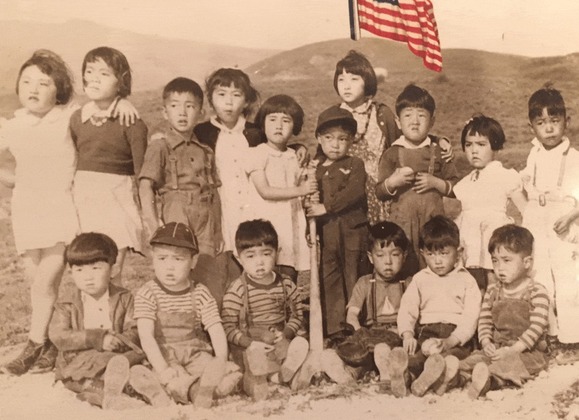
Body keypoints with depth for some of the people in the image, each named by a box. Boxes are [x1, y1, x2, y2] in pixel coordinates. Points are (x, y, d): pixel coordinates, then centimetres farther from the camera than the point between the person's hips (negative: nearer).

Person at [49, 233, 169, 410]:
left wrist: (117, 341, -26)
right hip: (78, 360, -1)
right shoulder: (67, 304, 3)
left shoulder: (123, 298, 5)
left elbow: (134, 333, -2)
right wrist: (97, 339, -20)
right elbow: (58, 336, -11)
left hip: (116, 355, 1)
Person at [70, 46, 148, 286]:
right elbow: (72, 163, 16)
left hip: (117, 200, -5)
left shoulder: (130, 123, -9)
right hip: (84, 200, 5)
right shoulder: (77, 119, 7)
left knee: (109, 274, -5)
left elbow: (142, 172, -6)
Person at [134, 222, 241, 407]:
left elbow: (216, 331, -4)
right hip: (164, 356, -3)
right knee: (177, 384, -35)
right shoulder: (147, 294, -6)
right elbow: (146, 336, -16)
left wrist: (221, 360, -23)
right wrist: (162, 369, -28)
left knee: (226, 381, -23)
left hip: (196, 354, 3)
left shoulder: (200, 294, 2)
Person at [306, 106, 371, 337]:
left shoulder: (355, 165, 2)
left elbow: (355, 192, -15)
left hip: (352, 233, -3)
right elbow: (310, 200, 15)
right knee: (328, 283, 6)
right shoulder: (316, 169, 15)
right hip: (325, 234, 4)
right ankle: (333, 330, 14)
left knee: (354, 281, 3)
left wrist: (326, 207, -19)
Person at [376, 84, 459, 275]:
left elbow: (456, 187, 7)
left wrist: (435, 182, -9)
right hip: (402, 222, -1)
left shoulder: (438, 152, 7)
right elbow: (379, 193, 4)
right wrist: (394, 181, -14)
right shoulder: (392, 154, 5)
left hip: (433, 221, 1)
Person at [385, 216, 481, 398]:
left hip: (456, 335, -2)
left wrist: (450, 341, -18)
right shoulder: (420, 279, 20)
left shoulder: (466, 280, 12)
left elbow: (470, 316, -1)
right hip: (426, 332, 2)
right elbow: (406, 309, 8)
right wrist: (408, 335, -15)